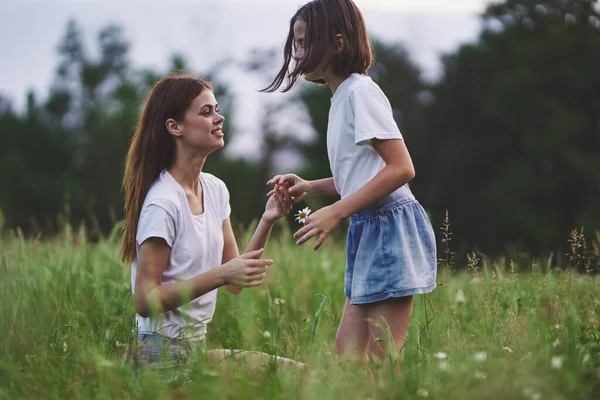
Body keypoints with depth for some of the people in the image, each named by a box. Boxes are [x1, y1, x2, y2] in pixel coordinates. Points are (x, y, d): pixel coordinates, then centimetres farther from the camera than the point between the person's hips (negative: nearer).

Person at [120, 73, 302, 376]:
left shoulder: (215, 189, 8)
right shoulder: (163, 203, -16)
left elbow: (235, 283, 7)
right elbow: (145, 300, -18)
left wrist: (266, 222, -5)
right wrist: (222, 274, -23)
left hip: (194, 346, 8)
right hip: (164, 354, -8)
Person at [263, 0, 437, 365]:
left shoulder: (359, 91, -12)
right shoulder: (342, 96, 17)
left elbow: (402, 168, -20)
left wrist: (336, 212, -20)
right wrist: (310, 187, 8)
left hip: (390, 228, -10)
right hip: (368, 230, 10)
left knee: (382, 359, -7)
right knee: (346, 355, 9)